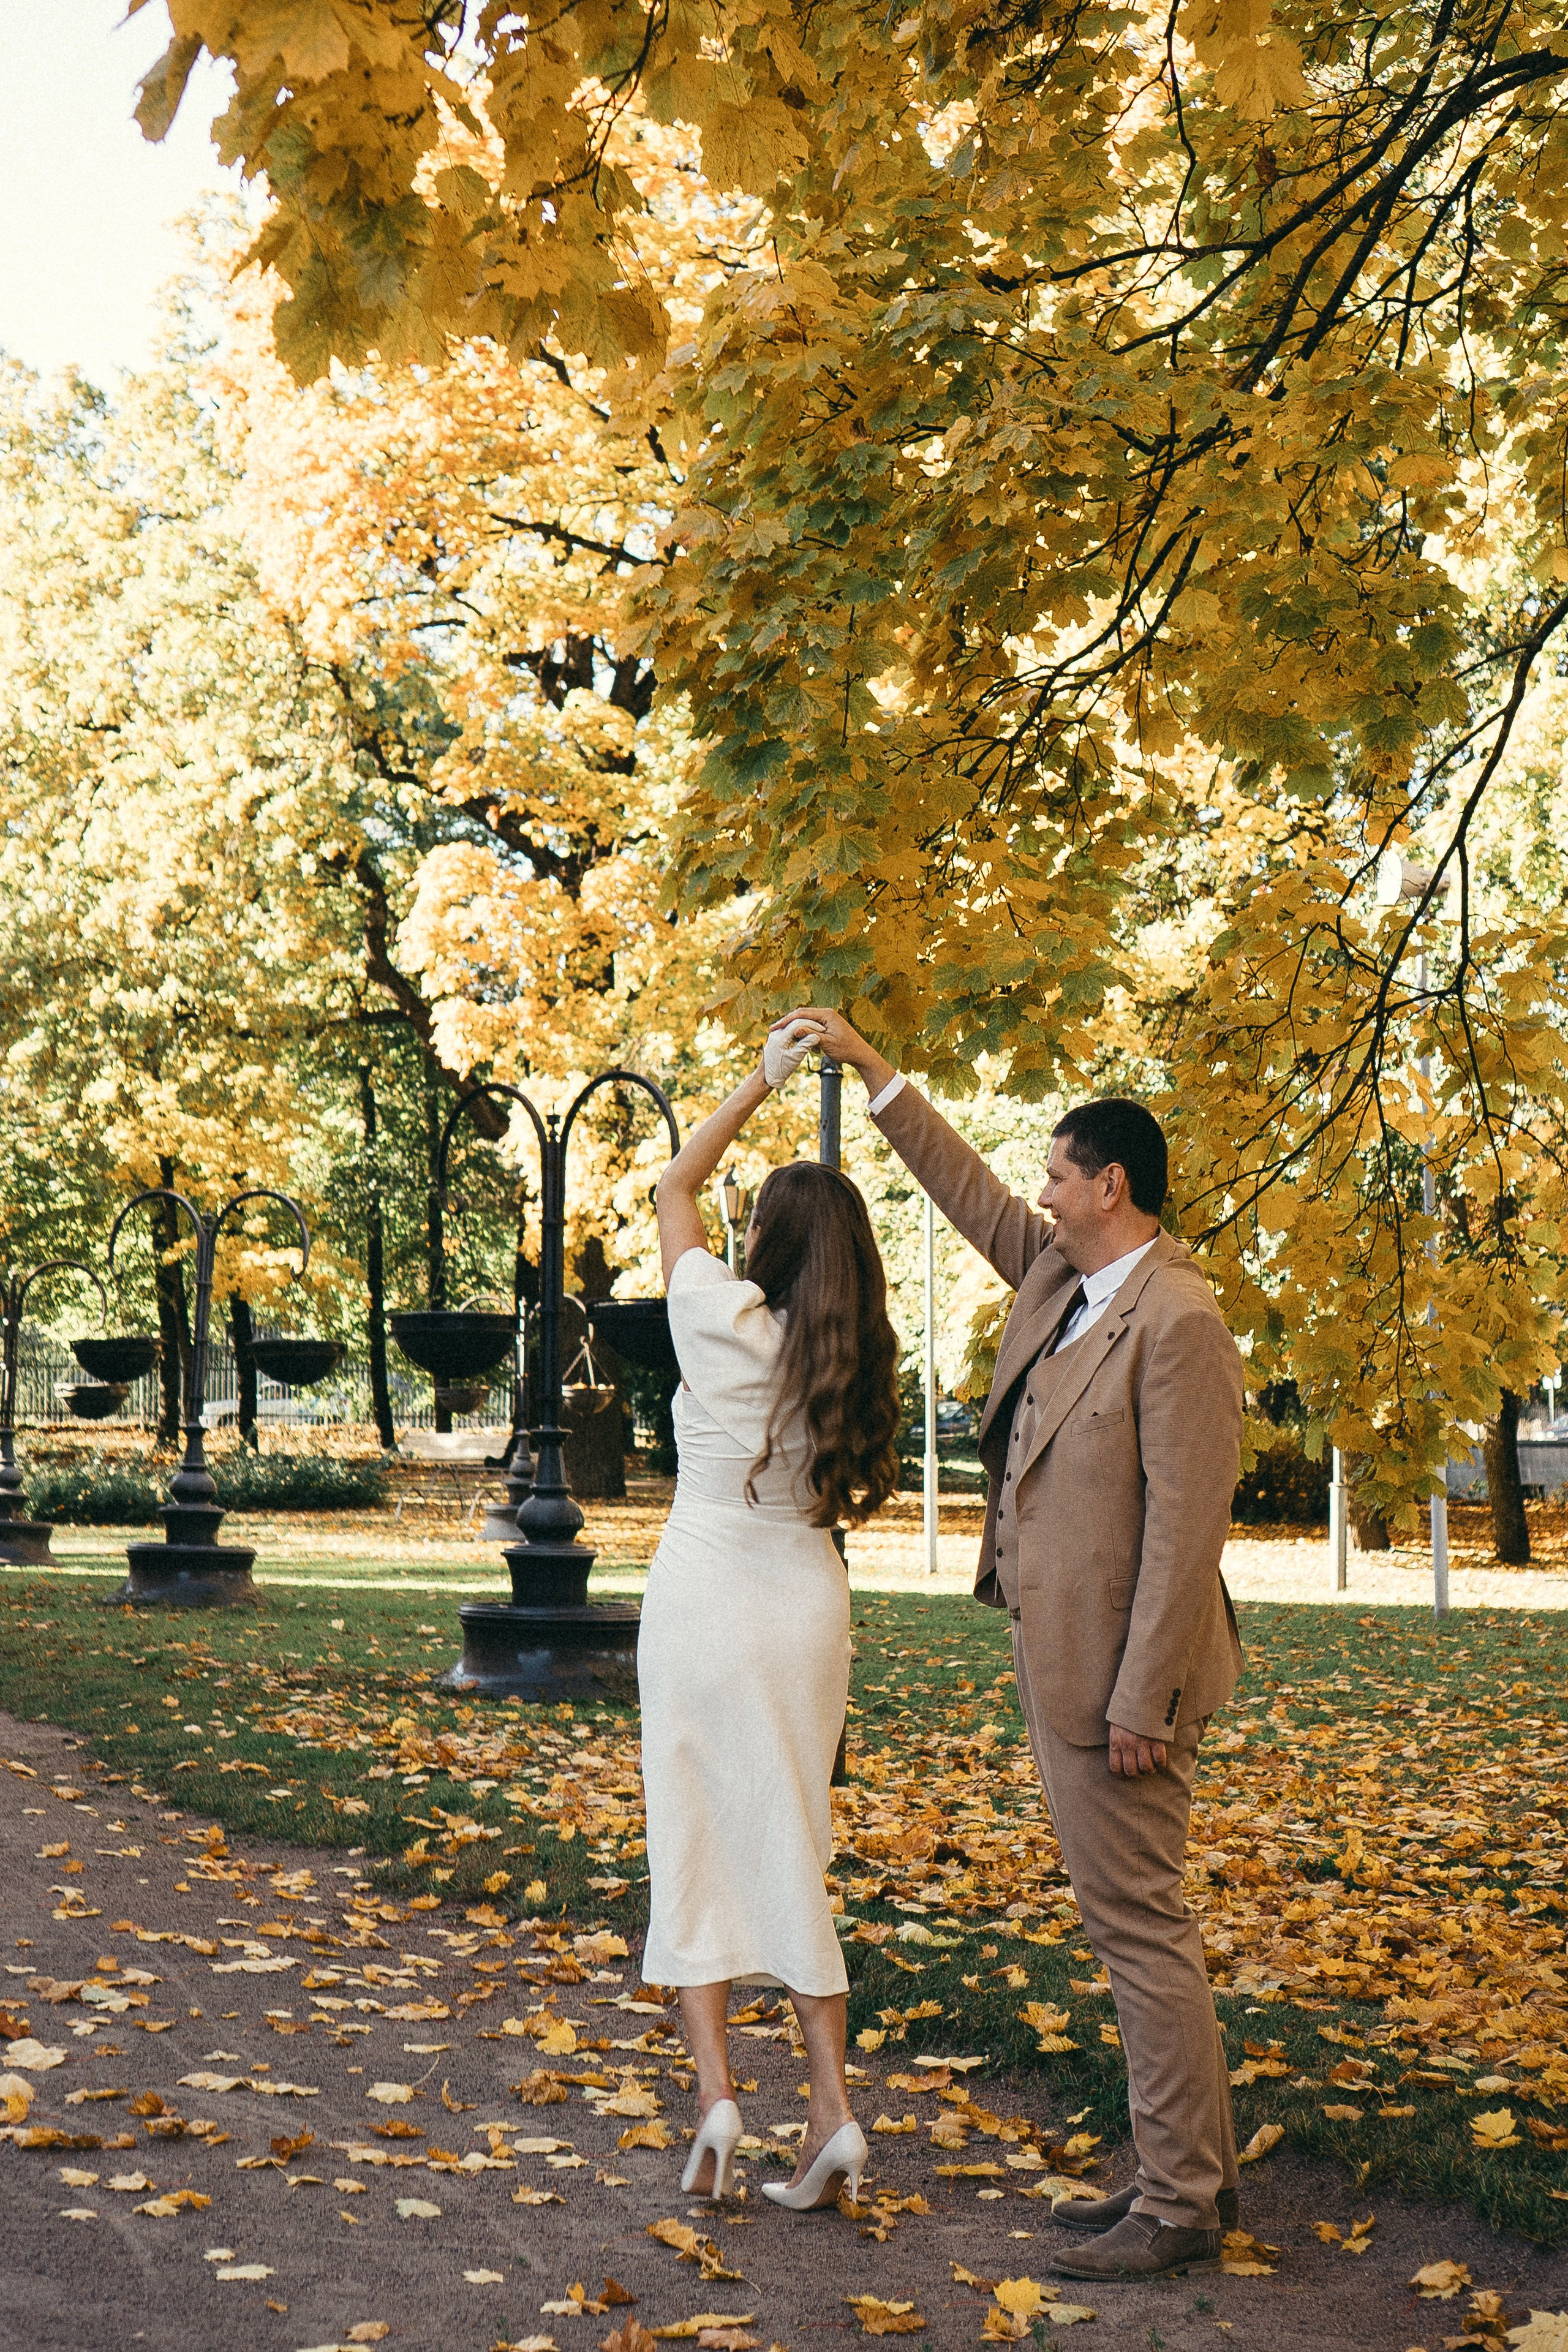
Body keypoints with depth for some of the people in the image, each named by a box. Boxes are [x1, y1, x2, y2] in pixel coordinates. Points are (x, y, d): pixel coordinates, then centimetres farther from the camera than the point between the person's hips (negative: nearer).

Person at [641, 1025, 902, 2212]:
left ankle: (715, 2090, -3)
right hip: (809, 1605, 4)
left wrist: (762, 1080, 8)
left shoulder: (725, 1321, -10)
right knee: (790, 1852, 11)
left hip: (707, 1597, -4)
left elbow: (675, 1186, 3)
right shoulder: (857, 1359, -1)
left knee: (695, 1845, 5)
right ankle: (832, 2108, 6)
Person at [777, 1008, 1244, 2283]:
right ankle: (1189, 2165, 26)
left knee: (1141, 1927, -3)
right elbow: (969, 1192, 24)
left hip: (1118, 1675, -10)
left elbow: (1186, 1525, -21)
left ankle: (1184, 2210, 6)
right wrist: (870, 1066, 24)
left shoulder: (1177, 1321, -18)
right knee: (1135, 1924, 15)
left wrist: (1142, 1699, -22)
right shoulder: (1062, 1276, 9)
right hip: (1058, 1660, 10)